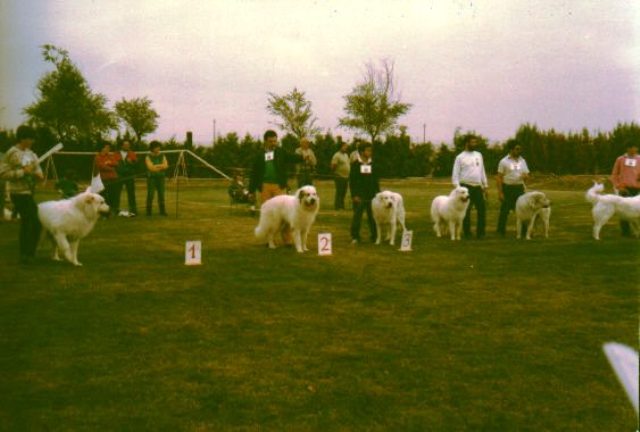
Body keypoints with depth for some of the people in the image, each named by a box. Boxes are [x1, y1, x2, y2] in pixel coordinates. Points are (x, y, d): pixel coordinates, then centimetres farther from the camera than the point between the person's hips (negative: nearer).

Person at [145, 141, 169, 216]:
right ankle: (148, 212, 2)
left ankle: (162, 211, 6)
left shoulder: (162, 156, 7)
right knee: (150, 196, -5)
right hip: (151, 178, -3)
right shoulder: (148, 157, -3)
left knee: (161, 195, 1)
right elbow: (151, 167, -17)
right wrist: (161, 166, -13)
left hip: (160, 179, 3)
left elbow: (165, 166, -7)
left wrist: (156, 166, -18)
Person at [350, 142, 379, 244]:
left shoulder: (373, 164, 7)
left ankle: (374, 236, 15)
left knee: (373, 217, 6)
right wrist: (354, 195, -10)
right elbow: (352, 180, -4)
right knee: (357, 217, 1)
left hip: (371, 196, 3)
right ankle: (355, 237, 8)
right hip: (359, 196, -3)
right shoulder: (355, 164, -2)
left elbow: (376, 180, 12)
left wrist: (378, 193, 7)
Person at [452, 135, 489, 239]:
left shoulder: (479, 155, 12)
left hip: (478, 187, 4)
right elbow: (455, 174, -5)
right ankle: (467, 233, 11)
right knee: (466, 212, 2)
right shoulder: (460, 157, -3)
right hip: (466, 187, -4)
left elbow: (482, 172, 16)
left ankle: (480, 233, 11)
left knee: (482, 210, 2)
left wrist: (486, 186, 12)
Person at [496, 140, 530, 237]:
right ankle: (501, 231, 9)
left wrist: (525, 176, -13)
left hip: (519, 188, 4)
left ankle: (524, 231, 13)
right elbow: (499, 177, -5)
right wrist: (500, 192, -11)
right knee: (504, 211, 0)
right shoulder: (504, 161, -4)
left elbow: (526, 175, 13)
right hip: (507, 188, -4)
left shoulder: (522, 161, 10)